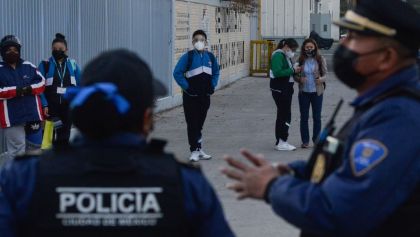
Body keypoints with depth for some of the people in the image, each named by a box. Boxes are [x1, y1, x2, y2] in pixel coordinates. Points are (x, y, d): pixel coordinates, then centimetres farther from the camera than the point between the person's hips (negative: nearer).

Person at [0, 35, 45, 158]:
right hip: (12, 117, -4)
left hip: (32, 114, 4)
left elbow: (42, 82, 9)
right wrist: (16, 91, -21)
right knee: (17, 149, -5)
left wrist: (30, 89, -10)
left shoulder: (29, 66, 8)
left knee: (35, 144, 17)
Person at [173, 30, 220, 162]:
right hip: (191, 96, -4)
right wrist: (187, 87, -15)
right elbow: (177, 73, -11)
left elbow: (216, 73, 17)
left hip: (205, 96, 4)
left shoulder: (210, 57, 5)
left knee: (200, 123, 14)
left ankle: (199, 150, 22)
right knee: (192, 124, -3)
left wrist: (212, 86, 3)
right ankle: (195, 151, 2)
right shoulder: (188, 57, -10)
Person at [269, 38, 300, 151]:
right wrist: (292, 70, -20)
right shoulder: (278, 55, -13)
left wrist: (295, 70, 0)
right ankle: (281, 143, -5)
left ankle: (281, 141, 20)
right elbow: (277, 72, -25)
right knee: (284, 115, -9)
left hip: (286, 89, 10)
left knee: (284, 115, 13)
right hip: (279, 90, -10)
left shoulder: (286, 56, 18)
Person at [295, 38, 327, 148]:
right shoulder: (300, 60, 1)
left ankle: (316, 139, 17)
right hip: (304, 92, 1)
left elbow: (325, 75, 0)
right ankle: (305, 141, 13)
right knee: (304, 117, 6)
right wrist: (299, 79, -18)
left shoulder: (320, 60, -2)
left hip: (317, 92, -1)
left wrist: (321, 79, -22)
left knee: (317, 117, 5)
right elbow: (295, 75, 4)